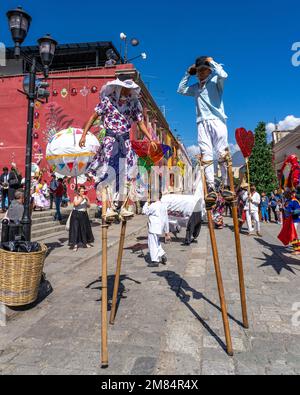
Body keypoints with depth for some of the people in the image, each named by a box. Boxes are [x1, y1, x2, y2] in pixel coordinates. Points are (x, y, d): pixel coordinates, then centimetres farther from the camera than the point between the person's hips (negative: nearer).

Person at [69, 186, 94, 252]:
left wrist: (87, 199, -12)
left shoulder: (85, 198, 6)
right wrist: (82, 198, -22)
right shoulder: (76, 197, -5)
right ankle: (75, 245, -5)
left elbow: (89, 206, 1)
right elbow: (76, 204, -23)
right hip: (76, 214, -4)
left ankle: (86, 243, 28)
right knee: (75, 228, -7)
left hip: (84, 214, 4)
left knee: (85, 228, 11)